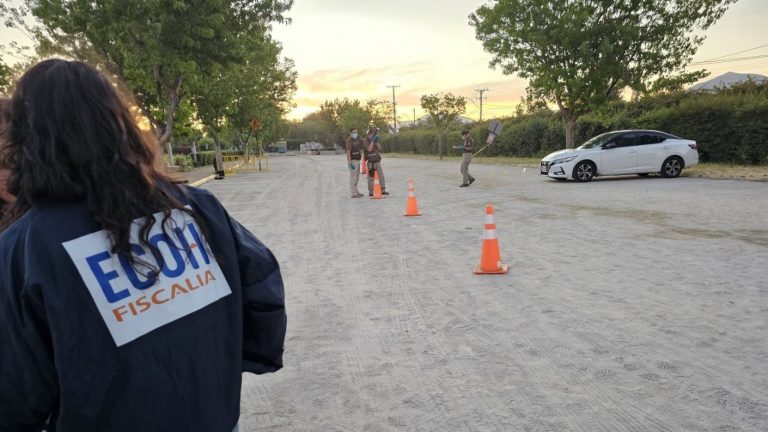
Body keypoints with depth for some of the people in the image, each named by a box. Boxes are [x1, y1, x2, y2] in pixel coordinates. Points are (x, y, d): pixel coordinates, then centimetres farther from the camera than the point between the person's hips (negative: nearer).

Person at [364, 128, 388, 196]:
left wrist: (377, 141, -5)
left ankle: (383, 191, 8)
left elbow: (379, 148, 7)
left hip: (377, 161, 6)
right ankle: (371, 192, 4)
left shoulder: (375, 140, 15)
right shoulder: (365, 141, -5)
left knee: (381, 176, 4)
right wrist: (372, 141, -17)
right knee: (371, 177, -2)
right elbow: (369, 149, -20)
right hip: (370, 162, -6)